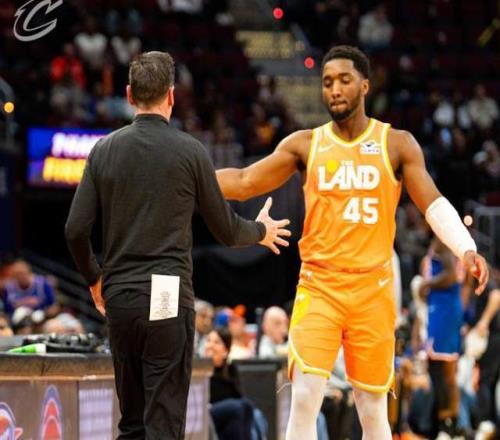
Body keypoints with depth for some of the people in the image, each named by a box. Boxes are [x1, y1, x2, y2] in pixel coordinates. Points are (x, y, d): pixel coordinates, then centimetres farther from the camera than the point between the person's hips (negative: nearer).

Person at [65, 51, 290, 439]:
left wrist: (94, 278, 22)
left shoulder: (105, 150, 4)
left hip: (118, 300, 4)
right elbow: (226, 230, 4)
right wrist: (262, 231, 26)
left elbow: (76, 229, 3)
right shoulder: (190, 151, -4)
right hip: (167, 299, -4)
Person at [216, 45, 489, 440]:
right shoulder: (305, 144, 5)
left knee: (373, 408, 5)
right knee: (304, 398, -14)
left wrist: (466, 249, -19)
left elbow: (432, 204, -3)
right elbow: (244, 183, 6)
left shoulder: (397, 144, 2)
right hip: (319, 286, 0)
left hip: (372, 289, 0)